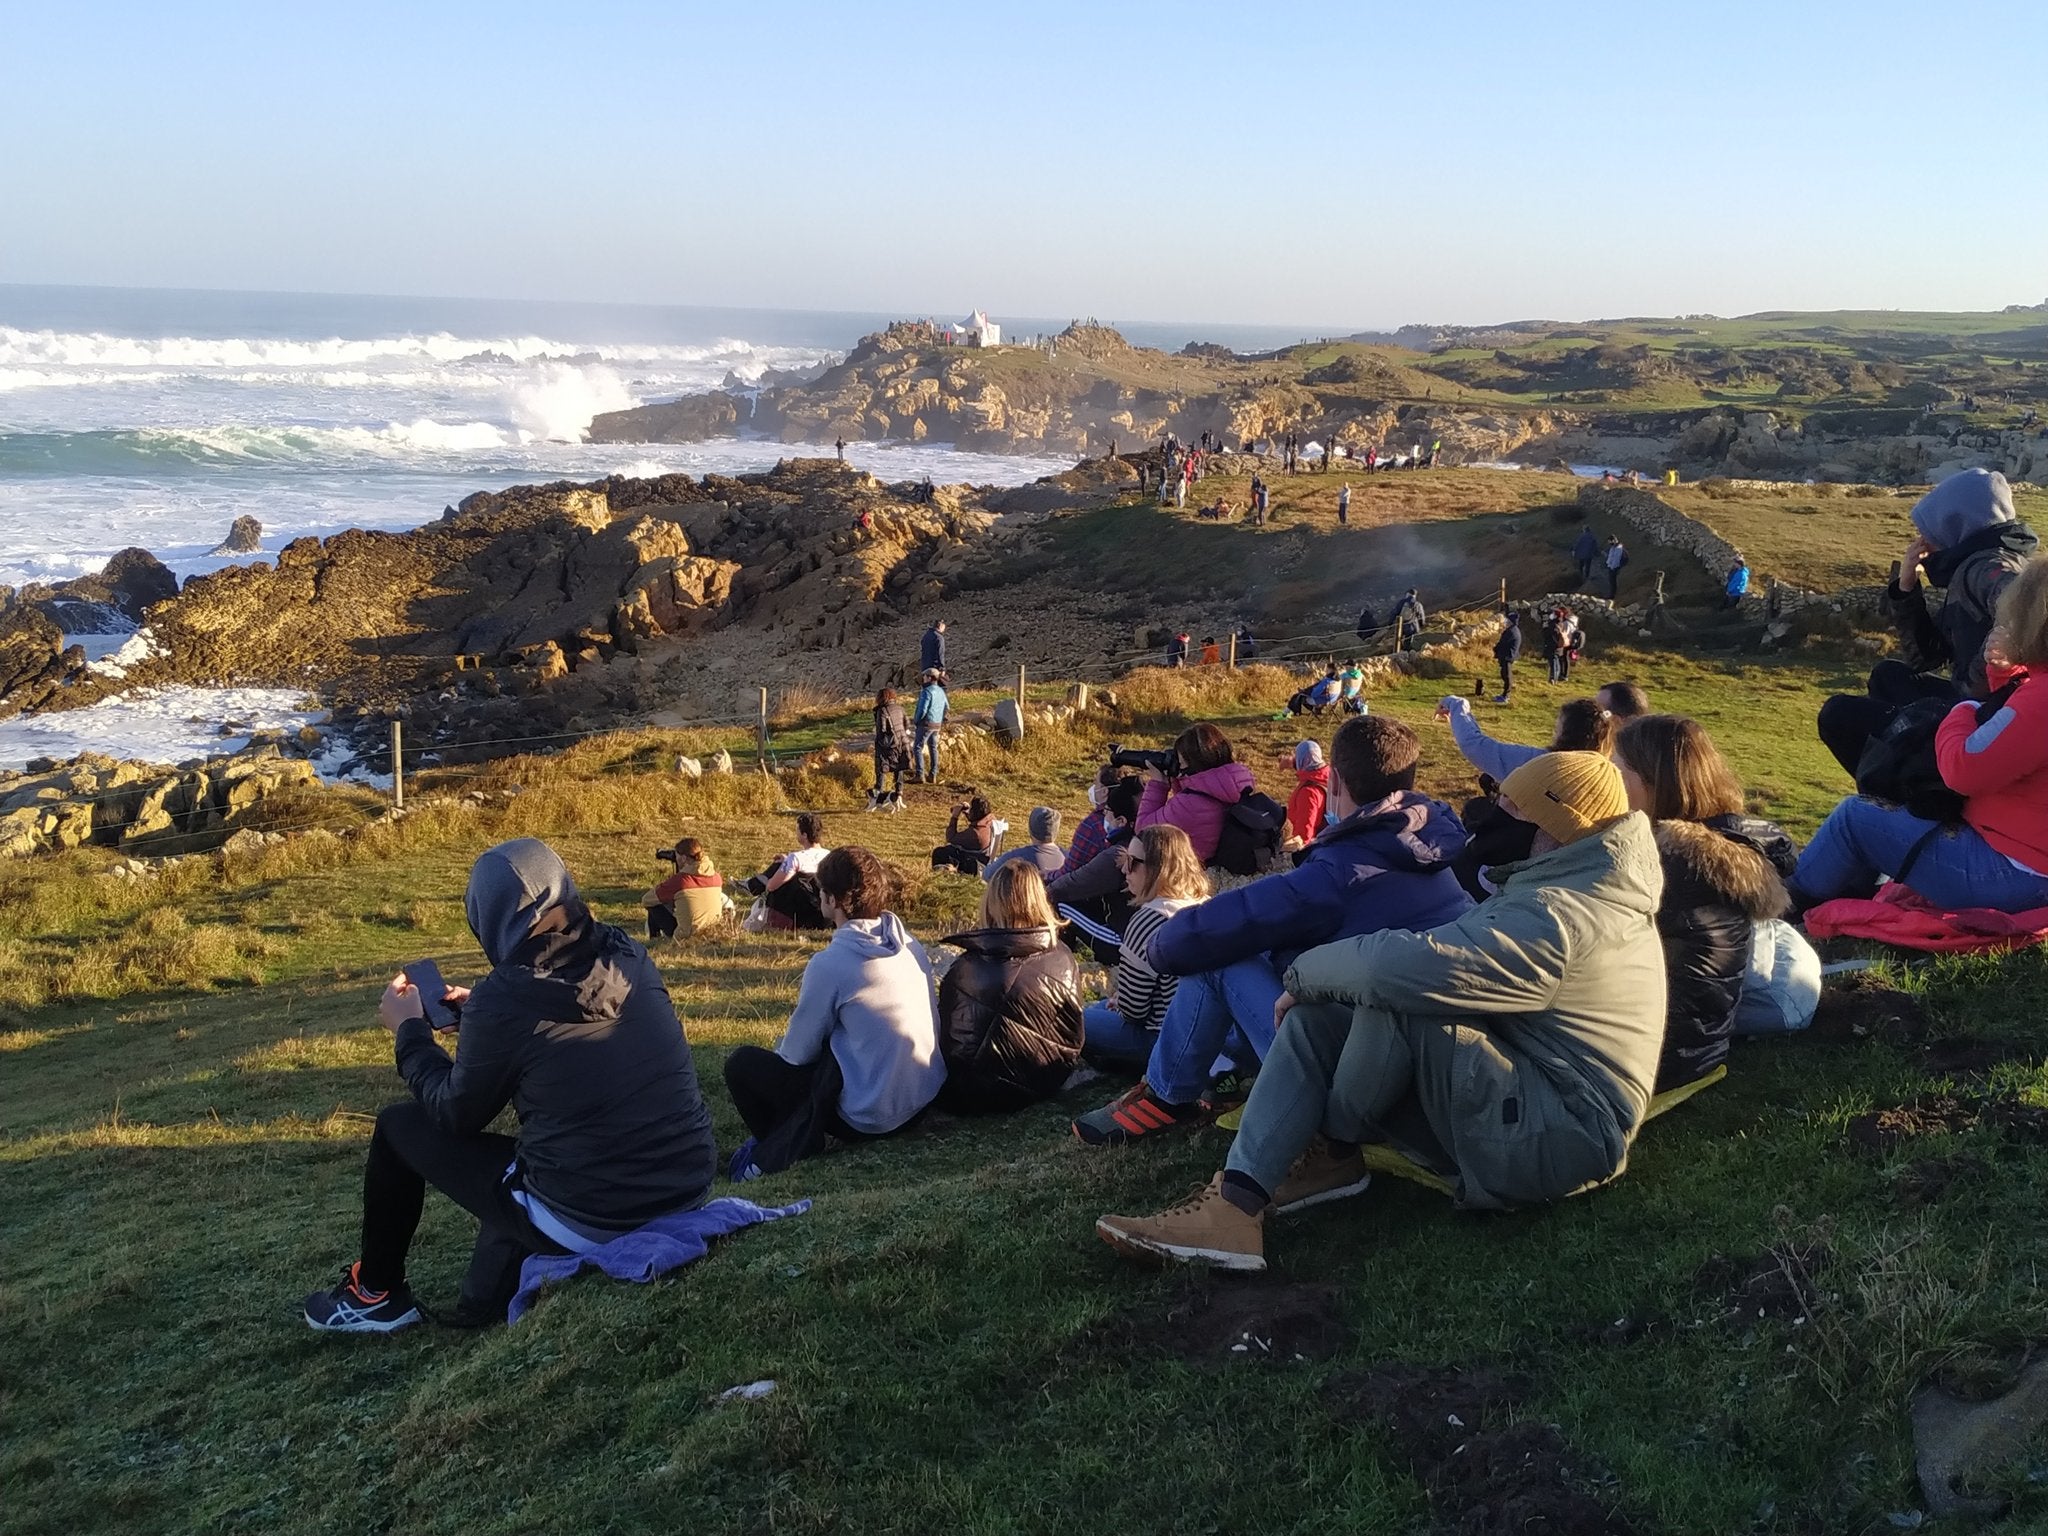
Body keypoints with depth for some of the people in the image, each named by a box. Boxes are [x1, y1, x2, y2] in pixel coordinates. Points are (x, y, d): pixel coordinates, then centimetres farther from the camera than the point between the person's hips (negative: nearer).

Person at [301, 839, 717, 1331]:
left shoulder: (503, 998, -15)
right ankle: (490, 1296, 32)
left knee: (399, 1125, 13)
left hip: (585, 1224, -6)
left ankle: (376, 1295, 31)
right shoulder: (630, 958, 1)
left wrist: (409, 1030, 17)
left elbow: (457, 1113, 3)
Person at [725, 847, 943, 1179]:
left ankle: (785, 1149, 6)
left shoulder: (830, 964, -19)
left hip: (868, 1119, -7)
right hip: (925, 1100, 7)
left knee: (740, 1063, 7)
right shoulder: (911, 946, 1)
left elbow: (796, 1054, -7)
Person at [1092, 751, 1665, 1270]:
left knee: (1399, 1001, -28)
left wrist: (1304, 974, -14)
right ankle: (1237, 1203, -16)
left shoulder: (1556, 921, -24)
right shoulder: (1587, 886, 13)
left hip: (1558, 1141, -11)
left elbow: (1402, 965, -34)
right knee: (1316, 1016, -2)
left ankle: (1332, 1151, -1)